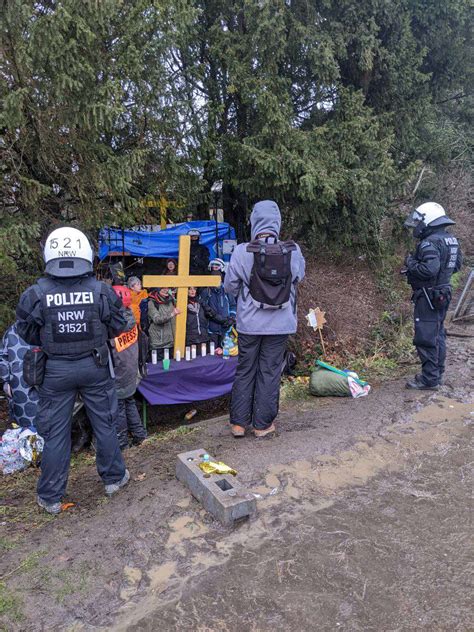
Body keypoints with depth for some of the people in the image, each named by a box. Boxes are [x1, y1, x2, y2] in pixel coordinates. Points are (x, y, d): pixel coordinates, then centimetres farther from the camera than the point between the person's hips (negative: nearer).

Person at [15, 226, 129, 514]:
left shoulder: (35, 295, -14)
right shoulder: (101, 291, -14)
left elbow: (28, 334, 0)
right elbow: (117, 328, -2)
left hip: (57, 369, 0)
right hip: (95, 366, 0)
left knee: (55, 432, 13)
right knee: (105, 424, 18)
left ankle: (51, 497, 27)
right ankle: (114, 477, 35)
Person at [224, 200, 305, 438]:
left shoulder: (242, 252, -14)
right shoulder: (293, 251, -8)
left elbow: (230, 287, -4)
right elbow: (299, 277, 10)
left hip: (249, 323, -1)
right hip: (281, 323, 1)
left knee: (245, 371, 14)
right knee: (270, 372, 12)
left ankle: (239, 422, 23)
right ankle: (263, 424, 22)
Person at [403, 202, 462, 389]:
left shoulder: (430, 243, -20)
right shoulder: (452, 240, 11)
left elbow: (429, 269, -30)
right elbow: (457, 264, 20)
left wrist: (411, 263, -15)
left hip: (428, 296, -10)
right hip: (443, 293, 10)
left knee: (426, 338, -4)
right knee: (438, 335, 18)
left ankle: (430, 379, 1)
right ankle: (438, 373, 30)